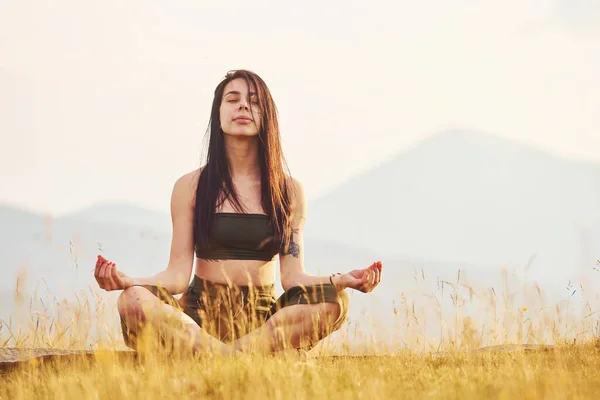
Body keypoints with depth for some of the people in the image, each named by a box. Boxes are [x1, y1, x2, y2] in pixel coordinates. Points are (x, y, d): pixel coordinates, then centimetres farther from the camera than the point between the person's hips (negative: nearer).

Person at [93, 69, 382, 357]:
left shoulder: (290, 191, 10)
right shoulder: (190, 187, 6)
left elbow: (292, 275, 3)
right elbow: (178, 273, -1)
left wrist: (342, 280, -17)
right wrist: (128, 281, -21)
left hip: (263, 317, 1)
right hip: (201, 313, -1)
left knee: (334, 301, -29)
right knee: (133, 302, -32)